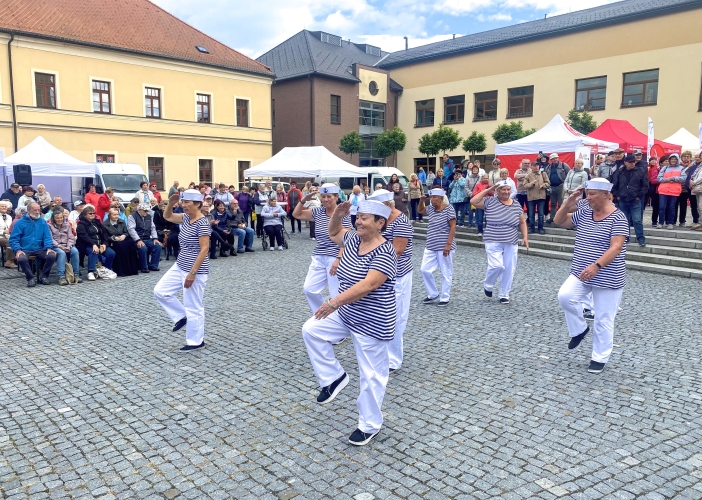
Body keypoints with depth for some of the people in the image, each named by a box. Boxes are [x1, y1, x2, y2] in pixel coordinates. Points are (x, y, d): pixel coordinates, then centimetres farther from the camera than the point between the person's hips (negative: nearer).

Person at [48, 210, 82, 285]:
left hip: (67, 246, 3)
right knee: (62, 253, -37)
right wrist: (59, 246, -20)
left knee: (75, 251, -30)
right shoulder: (49, 226, 5)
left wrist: (69, 246, -10)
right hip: (55, 247, -3)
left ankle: (76, 274, -26)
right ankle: (61, 277, -41)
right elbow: (50, 239, -6)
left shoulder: (67, 225, 17)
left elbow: (71, 237, 10)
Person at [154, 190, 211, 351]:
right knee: (160, 291, 11)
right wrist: (170, 203, 0)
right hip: (180, 266, 9)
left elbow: (204, 249, -23)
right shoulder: (186, 217, 6)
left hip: (194, 270, -9)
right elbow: (167, 217, 21)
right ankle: (181, 316, 24)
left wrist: (192, 273, -24)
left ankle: (196, 341, 15)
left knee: (193, 307, 1)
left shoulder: (202, 223, -20)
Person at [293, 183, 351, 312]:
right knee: (309, 289, 2)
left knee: (336, 295, -3)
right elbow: (297, 214, 15)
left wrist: (338, 259, -21)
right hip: (318, 258, 6)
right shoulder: (318, 212, 8)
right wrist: (303, 200, -1)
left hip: (335, 258, -6)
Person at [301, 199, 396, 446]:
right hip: (346, 314, 9)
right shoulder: (354, 239, 1)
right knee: (311, 329, 2)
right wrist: (338, 215, 1)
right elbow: (333, 233, 21)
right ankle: (334, 377, 14)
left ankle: (370, 425, 22)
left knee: (371, 374, 4)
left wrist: (334, 302, -37)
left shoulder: (384, 253, -24)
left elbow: (367, 286, -34)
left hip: (371, 322, -9)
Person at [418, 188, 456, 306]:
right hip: (430, 246, 7)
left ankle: (445, 298, 15)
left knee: (446, 273, 3)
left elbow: (453, 227, -14)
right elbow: (420, 210, 29)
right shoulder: (430, 208, 8)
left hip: (444, 247, -7)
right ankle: (432, 294, 21)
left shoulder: (448, 209, -11)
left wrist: (448, 244, -20)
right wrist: (422, 201, 8)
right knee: (425, 270, 6)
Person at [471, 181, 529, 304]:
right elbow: (473, 201, -15)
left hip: (511, 243, 4)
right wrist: (488, 190, -12)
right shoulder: (490, 202, -4)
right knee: (497, 265, -16)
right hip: (493, 242, -4)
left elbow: (522, 222, 14)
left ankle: (504, 294, 22)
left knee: (509, 269, 6)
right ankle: (487, 285, 13)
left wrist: (525, 237, 2)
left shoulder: (516, 205, 6)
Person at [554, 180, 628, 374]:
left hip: (607, 278, -5)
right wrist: (568, 203, -4)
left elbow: (616, 248, -23)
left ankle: (600, 358, 20)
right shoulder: (584, 213, 5)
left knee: (603, 320, 4)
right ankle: (579, 329, 7)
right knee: (565, 296, -19)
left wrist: (596, 266, -35)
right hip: (581, 273, 5)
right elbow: (559, 221, 12)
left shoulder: (617, 218, -14)